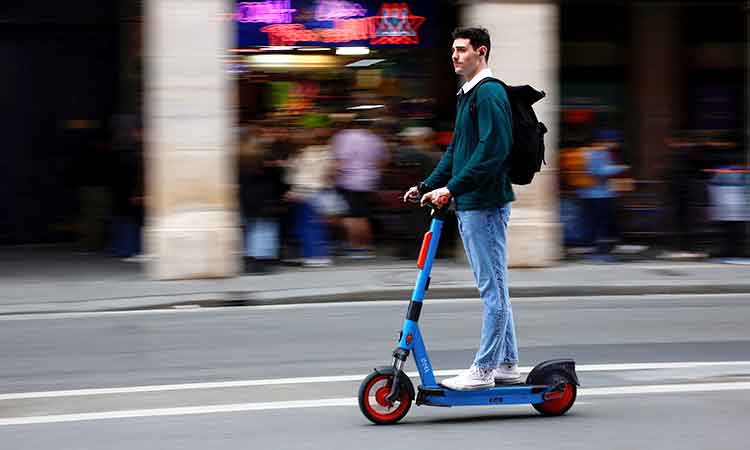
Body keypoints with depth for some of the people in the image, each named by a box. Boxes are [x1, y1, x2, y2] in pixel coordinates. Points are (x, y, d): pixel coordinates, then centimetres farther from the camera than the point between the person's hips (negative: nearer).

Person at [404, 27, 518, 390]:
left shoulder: (489, 93, -13)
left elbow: (493, 149, -23)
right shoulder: (466, 95, 19)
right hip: (469, 205, 11)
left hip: (486, 204, -11)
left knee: (492, 289, -6)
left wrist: (452, 187, -24)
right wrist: (428, 186, 16)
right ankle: (507, 365, 20)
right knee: (493, 289, 14)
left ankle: (483, 370, -4)